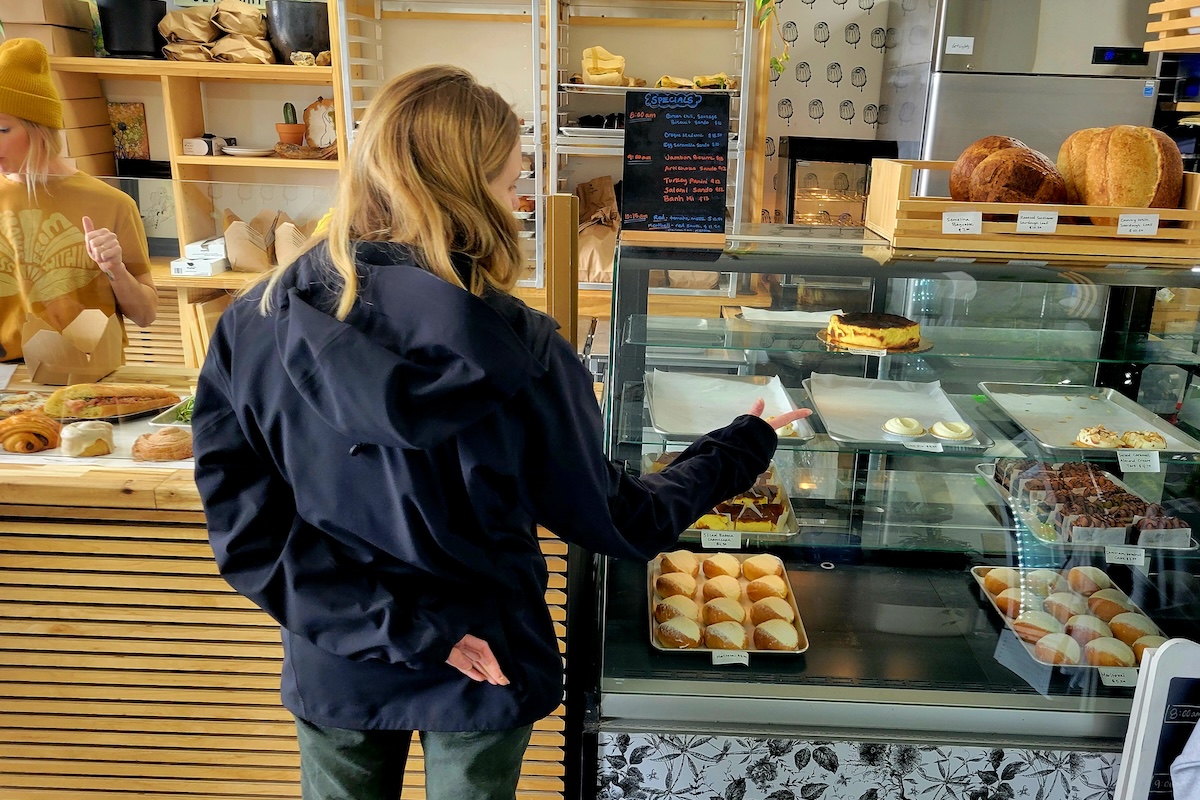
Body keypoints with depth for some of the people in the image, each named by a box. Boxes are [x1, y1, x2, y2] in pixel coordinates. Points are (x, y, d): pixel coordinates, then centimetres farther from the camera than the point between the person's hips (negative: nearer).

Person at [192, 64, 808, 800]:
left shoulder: (255, 325, -18)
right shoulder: (519, 352, -25)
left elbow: (245, 526, -16)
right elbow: (619, 522, -12)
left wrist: (389, 623, -13)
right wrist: (745, 445, 1)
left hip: (333, 672, 2)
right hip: (481, 676, -1)